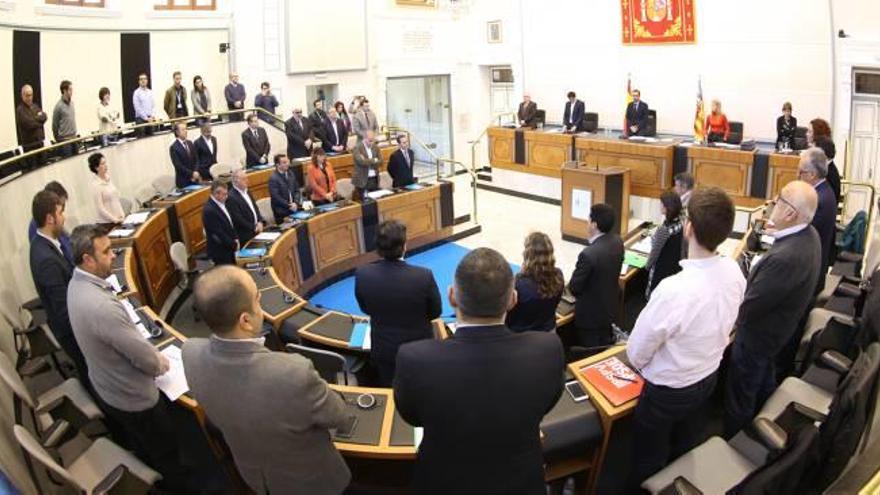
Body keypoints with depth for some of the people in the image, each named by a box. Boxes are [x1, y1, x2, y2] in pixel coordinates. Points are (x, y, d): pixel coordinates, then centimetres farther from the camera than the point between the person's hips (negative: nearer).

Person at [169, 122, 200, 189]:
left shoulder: (190, 143, 10)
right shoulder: (174, 147, -10)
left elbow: (196, 160, 10)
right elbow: (178, 165, -14)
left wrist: (196, 172, -6)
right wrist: (191, 174, -15)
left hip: (194, 179, 5)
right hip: (183, 181, -5)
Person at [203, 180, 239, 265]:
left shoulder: (221, 203, 4)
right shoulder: (209, 210, -25)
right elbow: (219, 234, -24)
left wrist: (235, 238, 2)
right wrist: (234, 245, -13)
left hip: (229, 248, 9)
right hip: (220, 252, -9)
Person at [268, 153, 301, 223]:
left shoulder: (291, 174, 7)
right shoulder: (273, 178, -13)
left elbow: (297, 190, 9)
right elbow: (276, 197, -17)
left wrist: (295, 203, -7)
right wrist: (289, 206, -15)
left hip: (294, 208, 6)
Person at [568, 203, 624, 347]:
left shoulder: (588, 254, -34)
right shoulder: (617, 241, -9)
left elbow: (574, 287, -20)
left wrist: (572, 287, 0)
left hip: (591, 313, -7)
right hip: (610, 307, 7)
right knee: (605, 347, 27)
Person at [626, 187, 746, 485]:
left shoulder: (674, 289, -39)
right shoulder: (734, 272, -17)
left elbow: (637, 351, -23)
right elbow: (724, 327, 2)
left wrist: (638, 366, 0)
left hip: (669, 390, -7)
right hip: (708, 377, 7)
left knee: (650, 462, 21)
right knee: (686, 451, 32)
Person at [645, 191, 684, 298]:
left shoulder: (663, 229, -29)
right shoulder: (682, 222, -8)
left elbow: (655, 252, -16)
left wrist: (647, 265, 0)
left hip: (661, 269, -7)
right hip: (676, 267, 7)